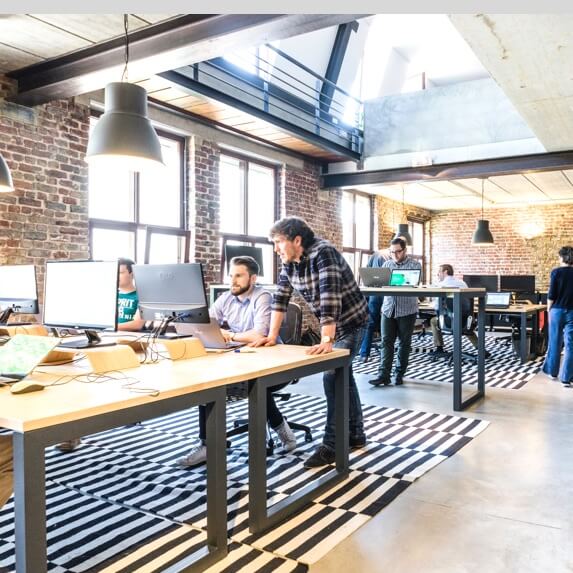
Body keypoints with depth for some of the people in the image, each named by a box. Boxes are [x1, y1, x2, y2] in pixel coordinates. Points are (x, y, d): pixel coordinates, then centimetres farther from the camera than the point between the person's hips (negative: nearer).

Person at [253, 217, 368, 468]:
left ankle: (331, 445, -3)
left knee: (333, 377, -14)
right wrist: (272, 335, -8)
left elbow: (329, 297, -37)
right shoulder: (289, 262, -5)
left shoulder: (323, 253, -28)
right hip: (331, 324, 8)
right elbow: (280, 297, -2)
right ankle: (356, 434, 30)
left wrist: (327, 340, -42)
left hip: (350, 322, -8)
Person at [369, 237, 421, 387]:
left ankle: (399, 374, 17)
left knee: (404, 343, 6)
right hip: (388, 309, 3)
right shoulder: (386, 265, 12)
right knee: (386, 342, -2)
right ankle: (384, 375, -3)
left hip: (407, 310, -3)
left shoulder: (415, 265, -1)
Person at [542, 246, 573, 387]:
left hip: (557, 311, -1)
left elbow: (551, 295, -7)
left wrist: (549, 309, 5)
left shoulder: (556, 272, -7)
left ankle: (552, 371, 26)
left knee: (555, 342, 13)